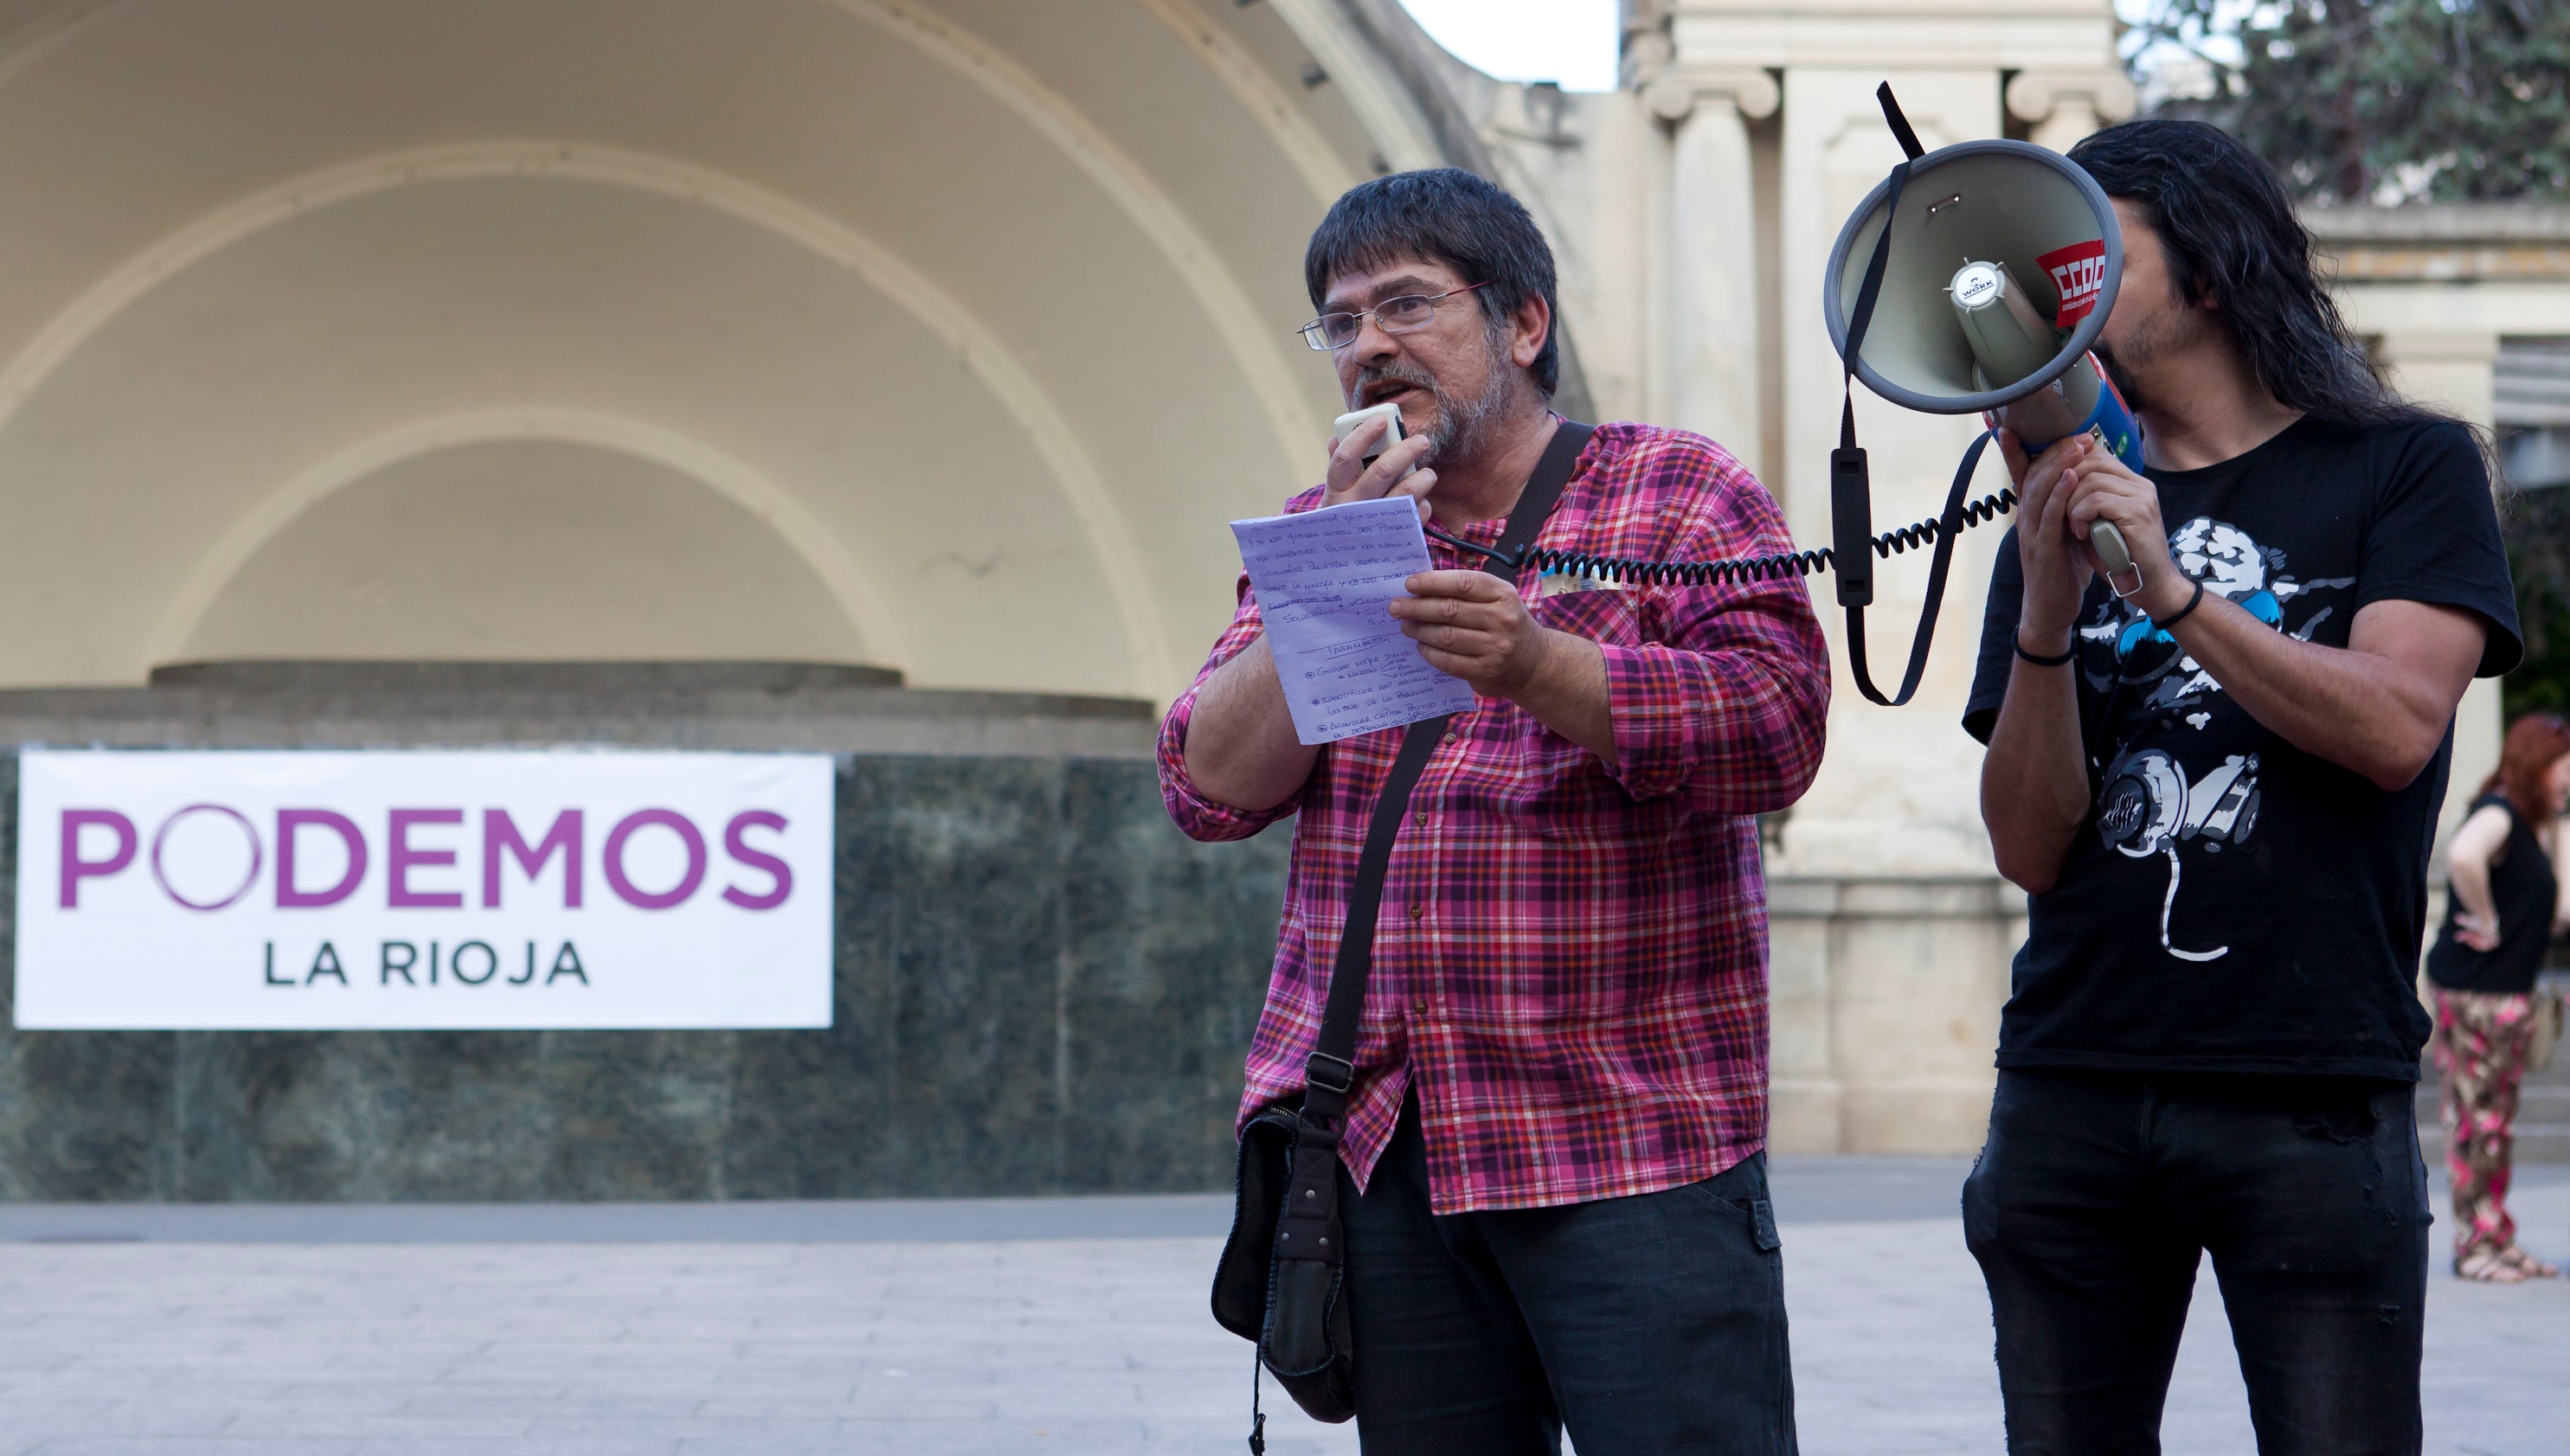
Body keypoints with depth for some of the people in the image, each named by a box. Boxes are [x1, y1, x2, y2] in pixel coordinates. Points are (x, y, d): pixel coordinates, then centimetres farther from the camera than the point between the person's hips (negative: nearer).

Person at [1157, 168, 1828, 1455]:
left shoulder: (1678, 495, 4)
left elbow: (1775, 730, -11)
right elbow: (1211, 788, 6)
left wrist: (1535, 662, -24)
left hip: (1631, 1138, -4)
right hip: (1379, 1142, 4)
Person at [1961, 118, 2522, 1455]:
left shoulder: (2405, 469, 6)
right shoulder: (2062, 514, 14)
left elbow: (2396, 728, -10)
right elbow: (2030, 847, 5)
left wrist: (2173, 590, -18)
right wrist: (2047, 610, -9)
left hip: (2311, 1098, -3)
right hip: (2070, 1087, 3)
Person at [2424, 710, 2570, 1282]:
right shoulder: (2499, 815, -15)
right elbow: (2463, 855, -38)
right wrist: (2487, 922, -26)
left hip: (2511, 990, 10)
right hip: (2473, 990, -10)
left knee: (2499, 1121, 13)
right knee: (2473, 1117, -3)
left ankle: (2499, 1241, 19)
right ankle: (2473, 1245, 1)